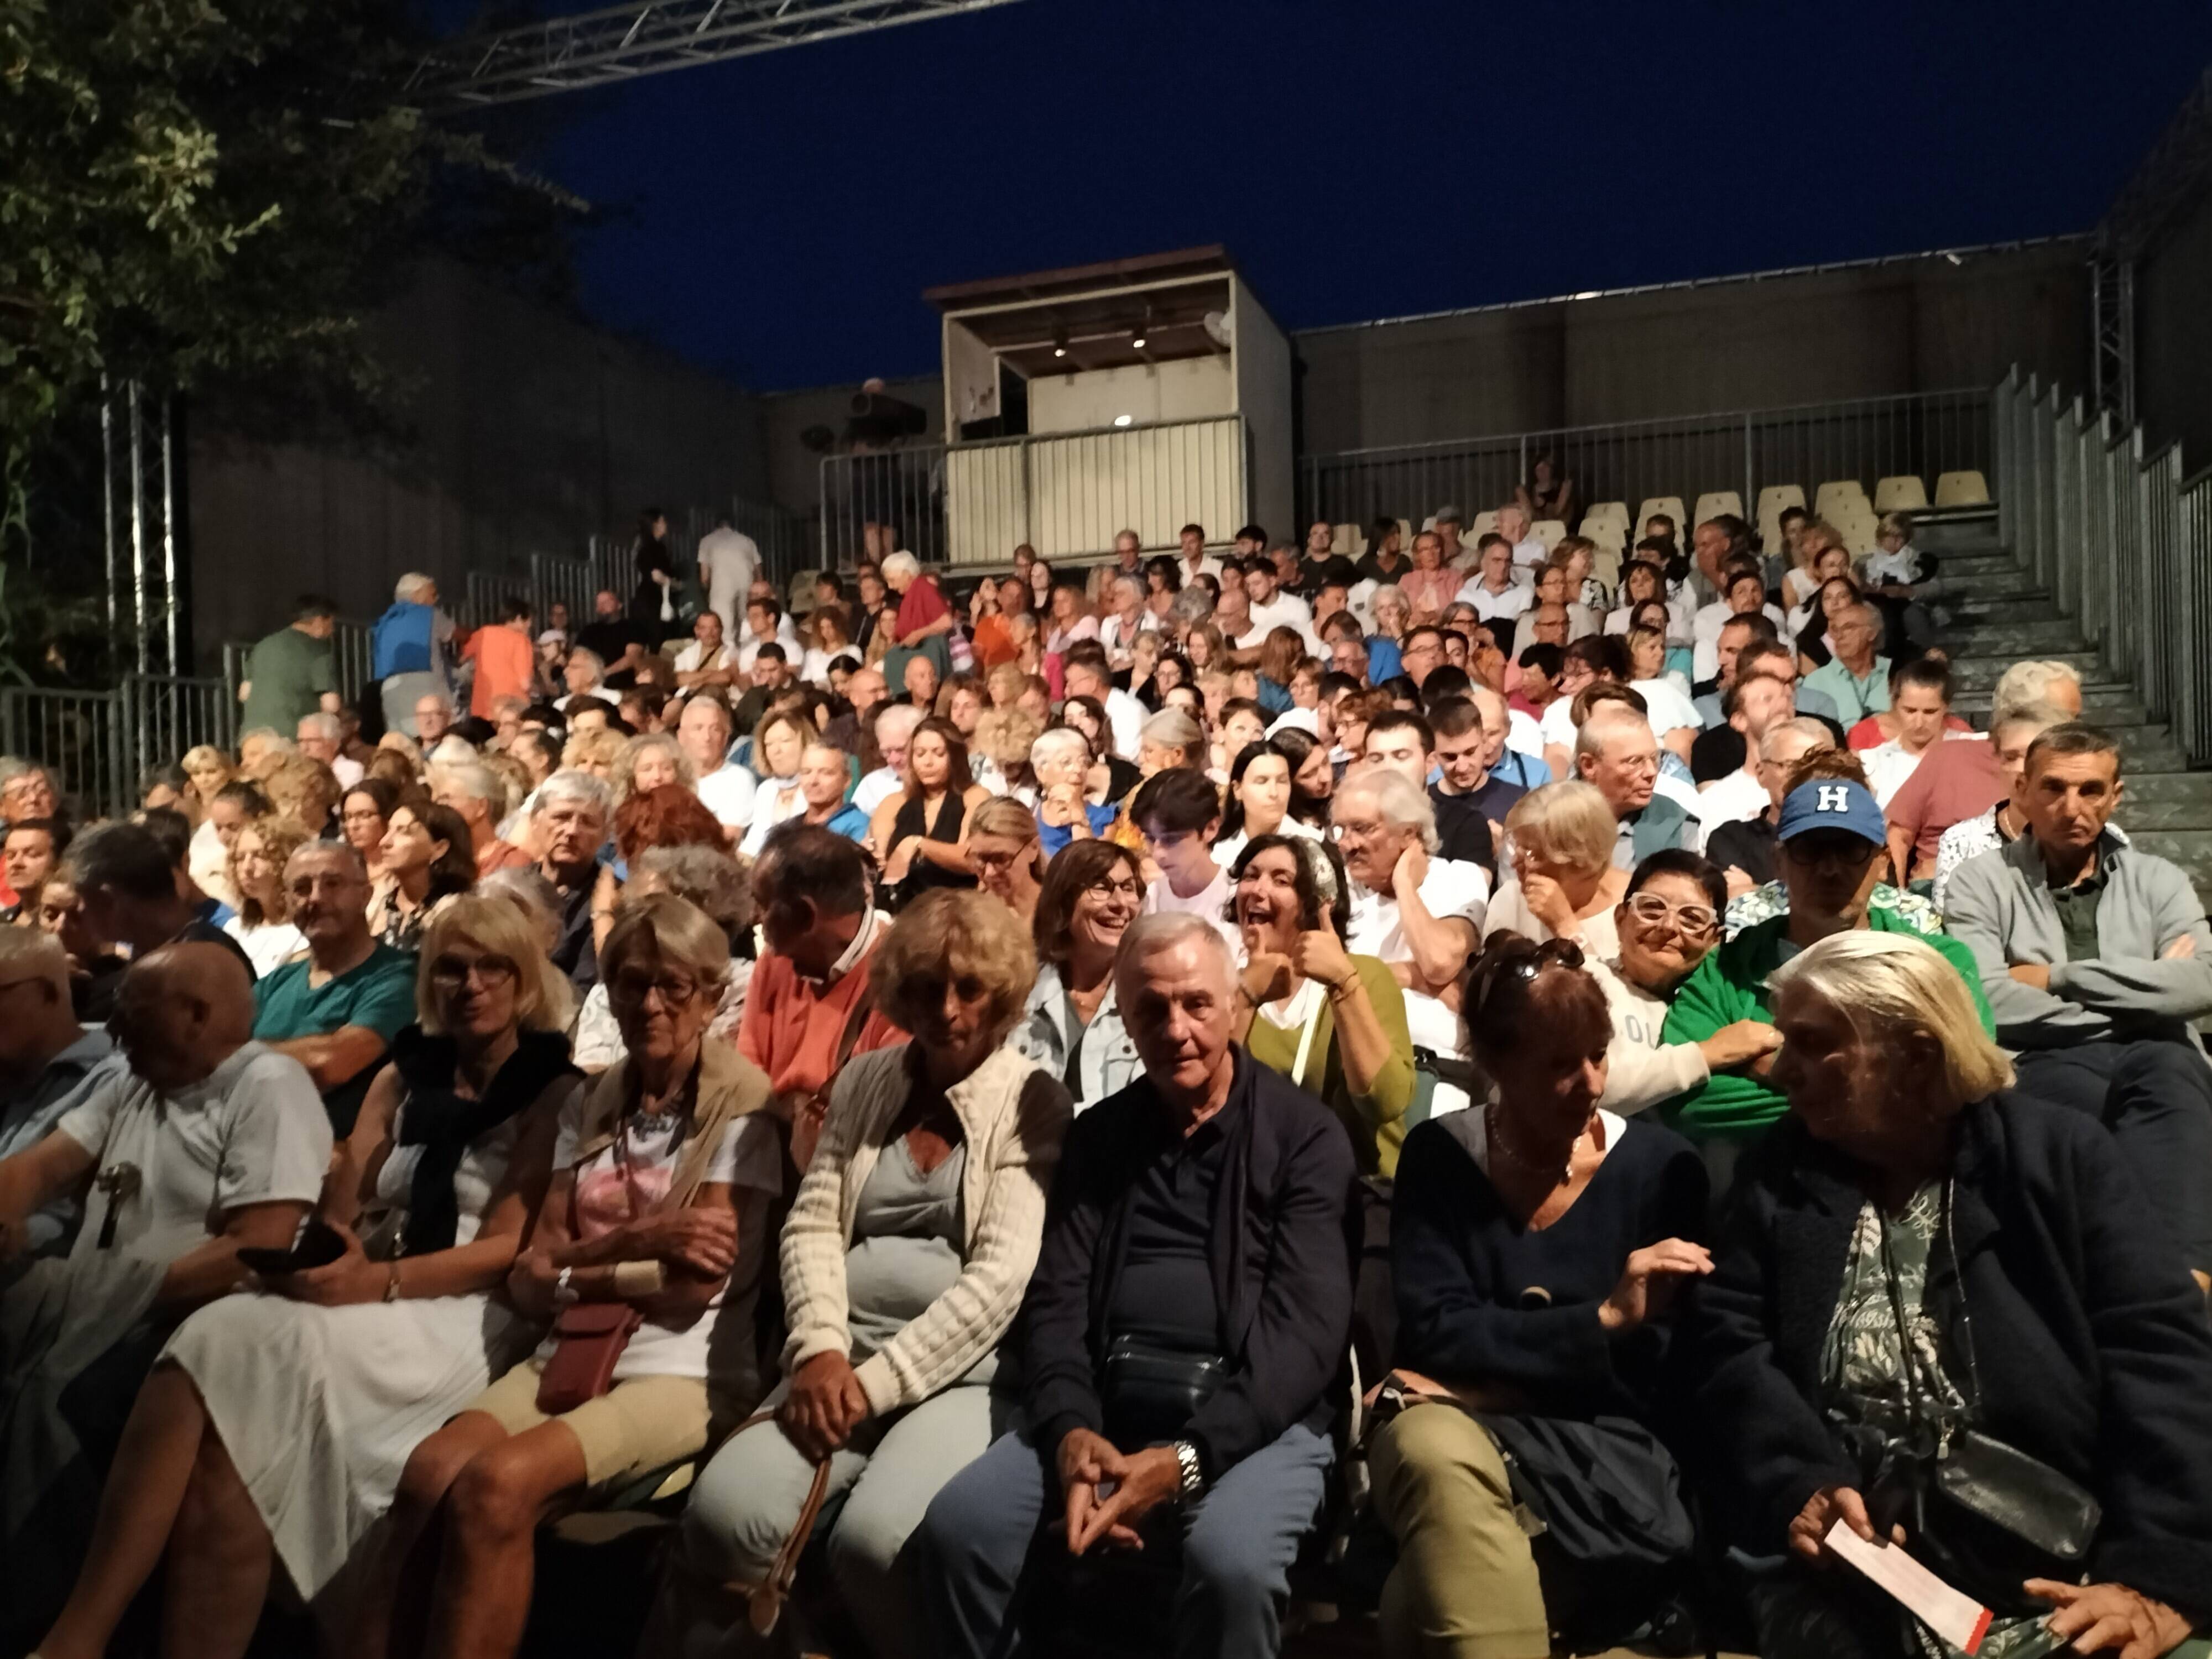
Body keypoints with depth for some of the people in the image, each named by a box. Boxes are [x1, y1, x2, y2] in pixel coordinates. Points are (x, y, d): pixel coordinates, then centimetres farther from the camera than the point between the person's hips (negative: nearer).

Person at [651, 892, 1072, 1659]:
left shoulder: (1036, 1105, -1)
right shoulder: (864, 1083, 13)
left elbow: (1001, 1278, -10)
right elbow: (812, 1225, 7)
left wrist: (876, 1383, -13)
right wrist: (821, 1350, -9)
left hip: (962, 1372, -3)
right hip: (846, 1360, 4)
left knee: (872, 1538, -28)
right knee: (722, 1510, -22)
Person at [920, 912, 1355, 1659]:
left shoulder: (1304, 1133, -2)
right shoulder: (1098, 1135, 12)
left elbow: (1306, 1323, -10)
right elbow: (1057, 1298, 5)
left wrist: (1191, 1456, -21)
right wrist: (1069, 1428, -15)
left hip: (1254, 1415, -3)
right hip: (1108, 1403, 4)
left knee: (1231, 1561, -32)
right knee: (958, 1523, -19)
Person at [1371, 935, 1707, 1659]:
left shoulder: (1660, 1165, 0)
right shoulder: (1438, 1157, 1)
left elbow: (1659, 1375, -3)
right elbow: (1437, 1335, -7)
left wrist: (1498, 1373, -12)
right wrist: (1603, 1321, -15)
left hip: (1596, 1443, -1)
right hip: (1456, 1428, 2)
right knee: (1434, 1451, -36)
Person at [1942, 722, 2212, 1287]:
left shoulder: (2158, 880, 20)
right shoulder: (1983, 881, 11)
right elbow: (1988, 1003, -7)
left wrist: (2057, 976, -3)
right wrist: (2143, 993, -1)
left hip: (2157, 1065, 2)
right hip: (2045, 1066, -2)